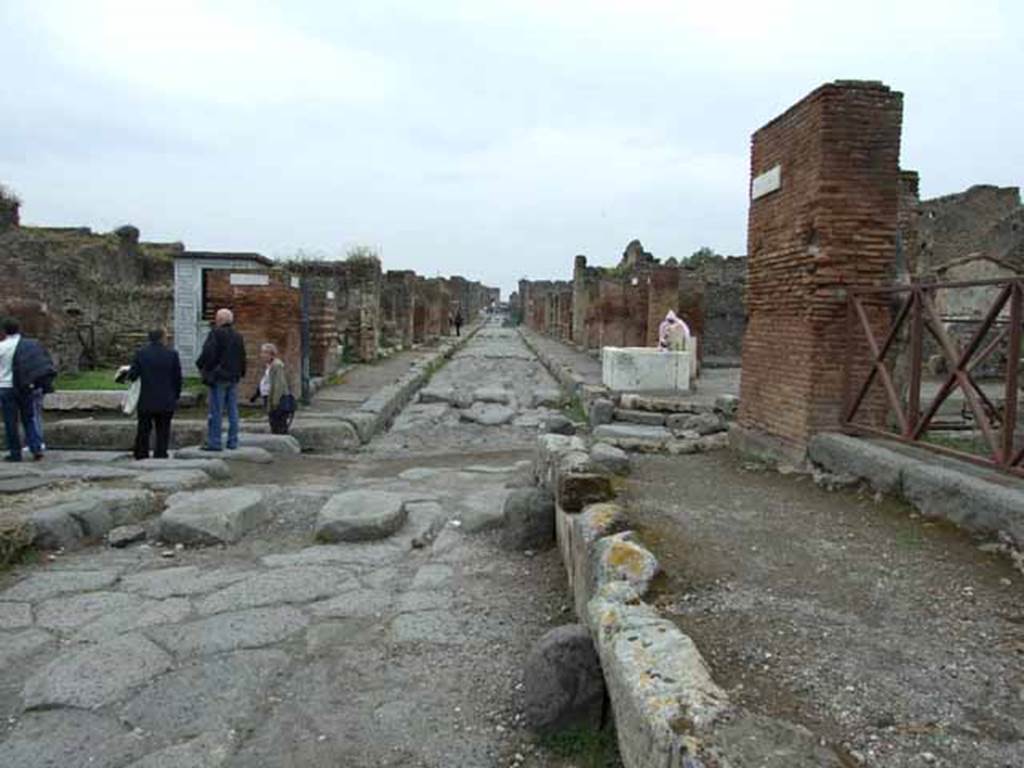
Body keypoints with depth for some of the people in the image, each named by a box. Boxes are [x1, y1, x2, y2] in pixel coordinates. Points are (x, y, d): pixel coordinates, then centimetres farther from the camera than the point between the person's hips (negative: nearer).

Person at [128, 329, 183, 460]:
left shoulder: (140, 353, -4)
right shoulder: (172, 354, -7)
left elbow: (132, 375, -4)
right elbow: (178, 378, -3)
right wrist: (176, 396, 10)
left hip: (146, 402, 1)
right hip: (166, 402, -1)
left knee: (143, 431, 12)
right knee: (163, 432, 7)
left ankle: (142, 456, 17)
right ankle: (160, 455, 6)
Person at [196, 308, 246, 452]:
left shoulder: (215, 334, -9)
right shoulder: (238, 336, 11)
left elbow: (208, 354, -14)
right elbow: (243, 358, 15)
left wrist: (200, 366, 3)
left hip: (219, 377, -6)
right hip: (234, 378, 6)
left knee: (216, 411, -4)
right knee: (233, 411, 8)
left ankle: (214, 442, -3)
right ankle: (233, 442, 11)